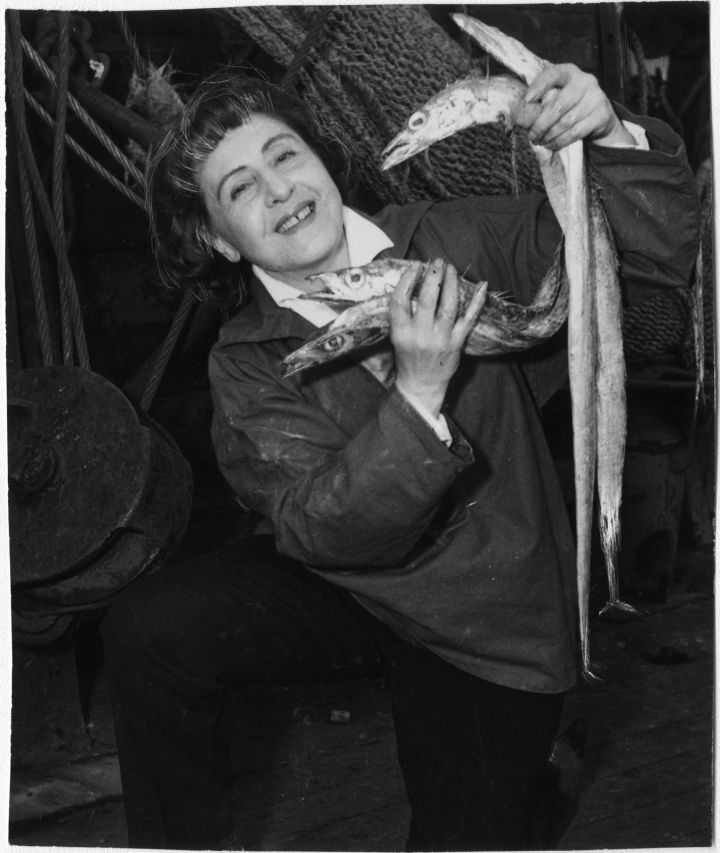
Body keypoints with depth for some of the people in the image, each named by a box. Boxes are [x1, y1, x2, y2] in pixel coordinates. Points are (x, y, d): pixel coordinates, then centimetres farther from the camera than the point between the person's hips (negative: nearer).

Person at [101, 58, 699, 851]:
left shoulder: (451, 241, -9)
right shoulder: (246, 363, -8)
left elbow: (656, 254, -11)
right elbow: (320, 531, -22)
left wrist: (614, 142, -31)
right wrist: (416, 395, -35)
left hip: (491, 624, 0)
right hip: (344, 589, 1)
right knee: (150, 629, -22)